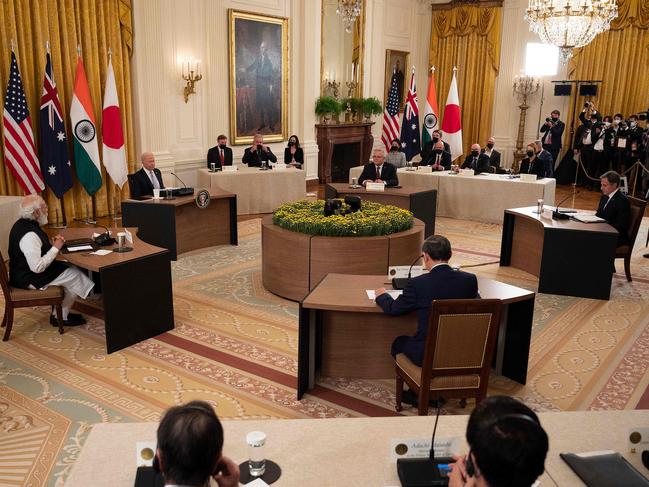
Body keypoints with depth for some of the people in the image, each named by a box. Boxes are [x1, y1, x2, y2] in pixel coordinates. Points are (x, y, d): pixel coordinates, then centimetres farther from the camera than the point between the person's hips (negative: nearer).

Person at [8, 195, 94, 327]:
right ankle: (61, 317, 9)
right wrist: (55, 248, -21)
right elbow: (37, 267, -31)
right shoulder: (29, 234, -29)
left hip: (24, 271, 10)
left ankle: (60, 313, 14)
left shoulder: (23, 224, 3)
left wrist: (51, 243, 2)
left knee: (68, 267, 11)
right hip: (29, 279, -10)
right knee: (75, 275, -4)